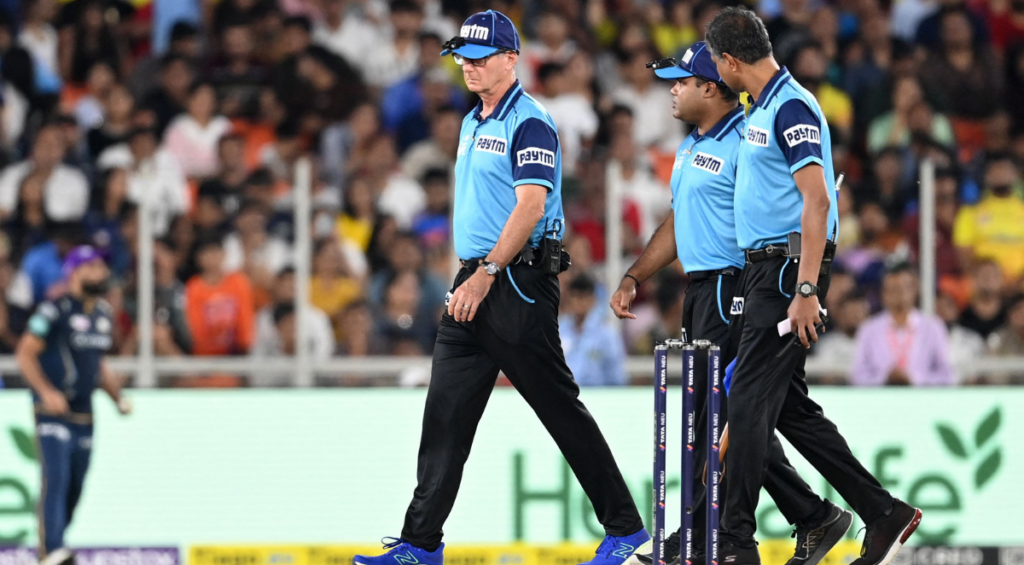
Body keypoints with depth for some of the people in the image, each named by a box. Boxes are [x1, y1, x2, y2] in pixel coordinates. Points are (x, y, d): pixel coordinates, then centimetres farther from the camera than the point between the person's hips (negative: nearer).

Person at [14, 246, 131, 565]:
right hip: (53, 413, -7)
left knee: (75, 488, 7)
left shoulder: (104, 314, 13)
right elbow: (25, 354, -11)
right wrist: (46, 392, -23)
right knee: (56, 479, -18)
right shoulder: (55, 310, -10)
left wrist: (118, 396, 13)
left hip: (84, 416, 7)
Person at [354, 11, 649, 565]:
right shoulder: (472, 124, 18)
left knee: (560, 409, -4)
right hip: (475, 280, 9)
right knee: (445, 414, 3)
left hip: (518, 281, -9)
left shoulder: (529, 123, -11)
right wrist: (468, 280, 19)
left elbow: (530, 205, -20)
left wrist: (487, 274, -23)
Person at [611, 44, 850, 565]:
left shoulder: (744, 145, -13)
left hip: (733, 287, -10)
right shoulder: (691, 147, 18)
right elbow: (678, 223, 26)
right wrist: (634, 278, 20)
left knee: (714, 414, -7)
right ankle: (814, 519, 12)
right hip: (701, 289, 10)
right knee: (736, 420, 9)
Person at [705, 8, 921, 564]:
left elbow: (816, 200, -21)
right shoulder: (761, 110, 16)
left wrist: (806, 290, -26)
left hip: (788, 268, -10)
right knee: (789, 405, 11)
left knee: (750, 402, -10)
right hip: (761, 269, 10)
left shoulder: (791, 109, -15)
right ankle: (883, 513, 15)